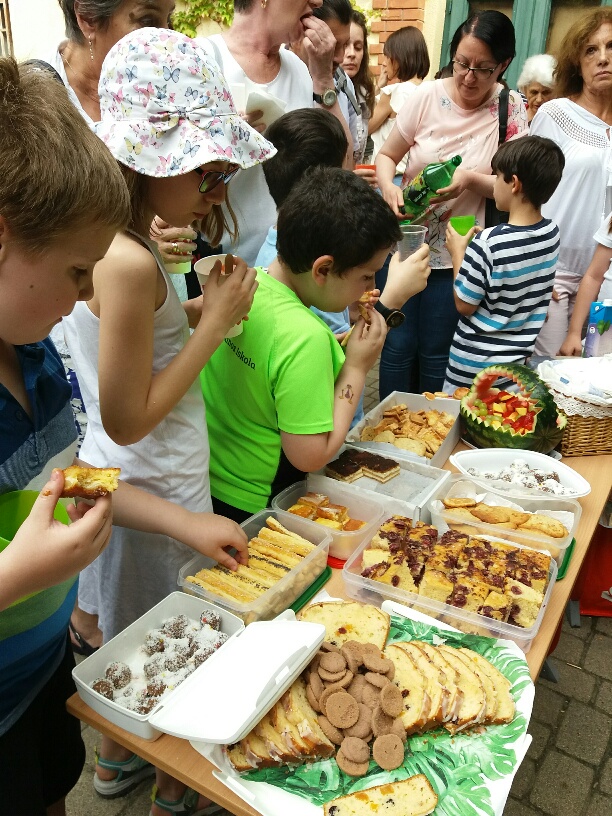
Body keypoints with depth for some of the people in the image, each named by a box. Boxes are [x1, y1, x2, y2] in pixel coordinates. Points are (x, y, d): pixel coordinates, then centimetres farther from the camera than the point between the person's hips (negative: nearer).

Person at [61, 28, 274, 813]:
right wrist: (215, 322, -20)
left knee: (122, 632, 27)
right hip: (156, 493, -9)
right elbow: (128, 420, -24)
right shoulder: (129, 263, -28)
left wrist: (196, 308, -2)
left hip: (109, 478, 9)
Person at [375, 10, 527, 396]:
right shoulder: (428, 96, -4)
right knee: (398, 345, 6)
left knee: (435, 353, 8)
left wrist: (472, 180, -22)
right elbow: (386, 155, 5)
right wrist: (388, 187, -16)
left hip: (457, 255, -1)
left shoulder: (512, 110, -5)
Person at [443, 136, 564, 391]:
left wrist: (458, 253, -5)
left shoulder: (488, 243, -26)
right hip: (520, 357, 6)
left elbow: (465, 306, -17)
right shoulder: (552, 232, -5)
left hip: (474, 363, -6)